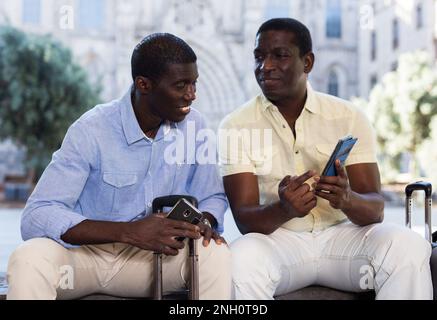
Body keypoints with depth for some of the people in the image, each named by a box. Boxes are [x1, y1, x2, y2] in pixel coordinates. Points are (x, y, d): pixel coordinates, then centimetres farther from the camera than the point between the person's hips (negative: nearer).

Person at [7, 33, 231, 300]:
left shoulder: (193, 125, -5)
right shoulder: (92, 131, -20)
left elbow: (212, 197, 8)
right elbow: (36, 217, -26)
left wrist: (205, 220, -19)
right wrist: (130, 232, -37)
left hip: (148, 255, 4)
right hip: (84, 252, -3)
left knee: (217, 254, -24)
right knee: (29, 260, -35)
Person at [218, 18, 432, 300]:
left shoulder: (350, 117, 0)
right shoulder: (235, 126, -3)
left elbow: (376, 209, -5)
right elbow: (244, 219, -10)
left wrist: (347, 200, -29)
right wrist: (283, 209, -33)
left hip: (340, 236, 2)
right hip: (276, 240, -1)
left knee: (409, 247, -27)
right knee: (241, 260, -35)